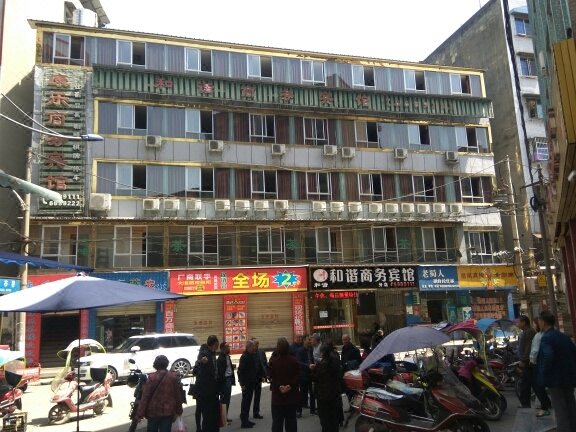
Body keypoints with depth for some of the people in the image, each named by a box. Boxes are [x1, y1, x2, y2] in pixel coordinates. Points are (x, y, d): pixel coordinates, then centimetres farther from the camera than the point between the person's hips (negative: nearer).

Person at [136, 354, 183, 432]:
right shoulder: (174, 377, -4)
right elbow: (178, 396, 1)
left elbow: (145, 397, -10)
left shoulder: (151, 377, -11)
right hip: (168, 411, 1)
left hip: (153, 411, -1)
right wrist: (178, 411, 12)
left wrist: (140, 413, -4)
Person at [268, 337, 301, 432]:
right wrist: (290, 386, -13)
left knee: (277, 421, 8)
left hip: (277, 396, -2)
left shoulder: (273, 361, -10)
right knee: (291, 421, 12)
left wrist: (279, 386, -9)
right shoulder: (293, 361, -5)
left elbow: (271, 377, -12)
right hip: (292, 396, 2)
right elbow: (297, 377, -8)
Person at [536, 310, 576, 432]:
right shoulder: (564, 336, 9)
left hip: (556, 378, -8)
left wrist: (543, 376, -19)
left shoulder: (546, 338, -17)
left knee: (560, 409, -1)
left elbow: (548, 357, -30)